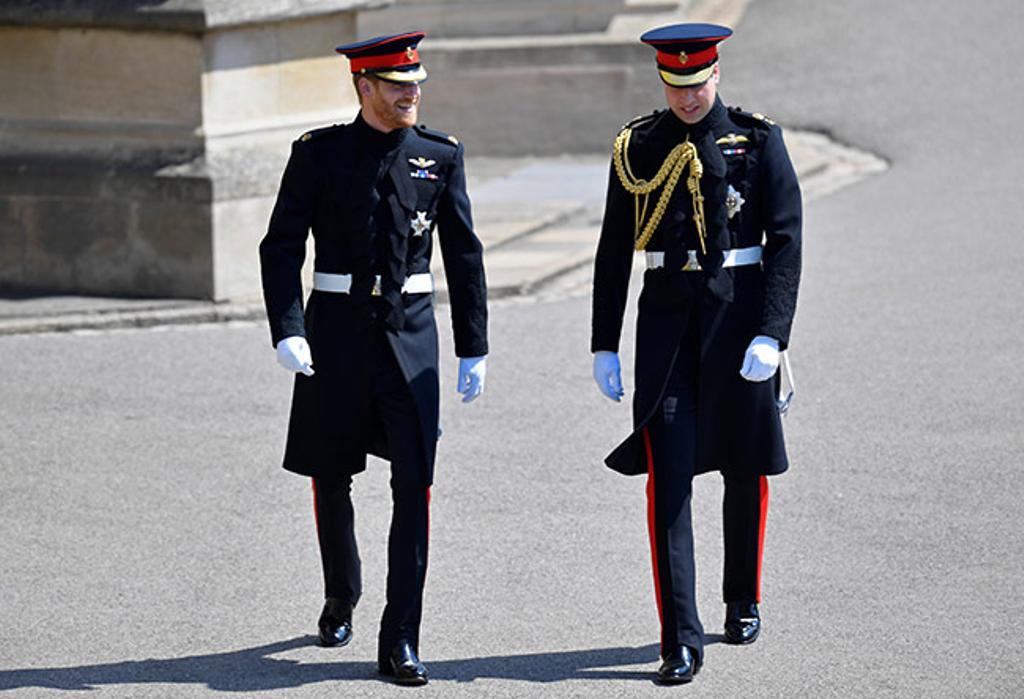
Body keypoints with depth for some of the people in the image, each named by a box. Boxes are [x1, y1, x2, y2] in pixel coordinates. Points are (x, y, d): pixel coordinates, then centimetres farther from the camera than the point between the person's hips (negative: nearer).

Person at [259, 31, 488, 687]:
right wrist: (288, 333, -15)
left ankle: (401, 642, -7)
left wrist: (474, 349, 5)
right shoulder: (320, 154, -1)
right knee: (332, 480, 11)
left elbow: (464, 255, 7)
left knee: (414, 484, -9)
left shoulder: (441, 155, 3)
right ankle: (341, 601, 37)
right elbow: (281, 247, -3)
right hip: (337, 330, 0)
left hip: (411, 332, 0)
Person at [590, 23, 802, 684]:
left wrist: (772, 334, -15)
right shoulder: (638, 147, 4)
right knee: (668, 476, -9)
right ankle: (682, 641, -10)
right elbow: (615, 251, 7)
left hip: (738, 319, -1)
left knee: (746, 468, 12)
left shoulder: (759, 141, -2)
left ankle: (744, 603, 34)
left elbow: (786, 241, -5)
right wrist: (604, 345, 4)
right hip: (666, 324, 1)